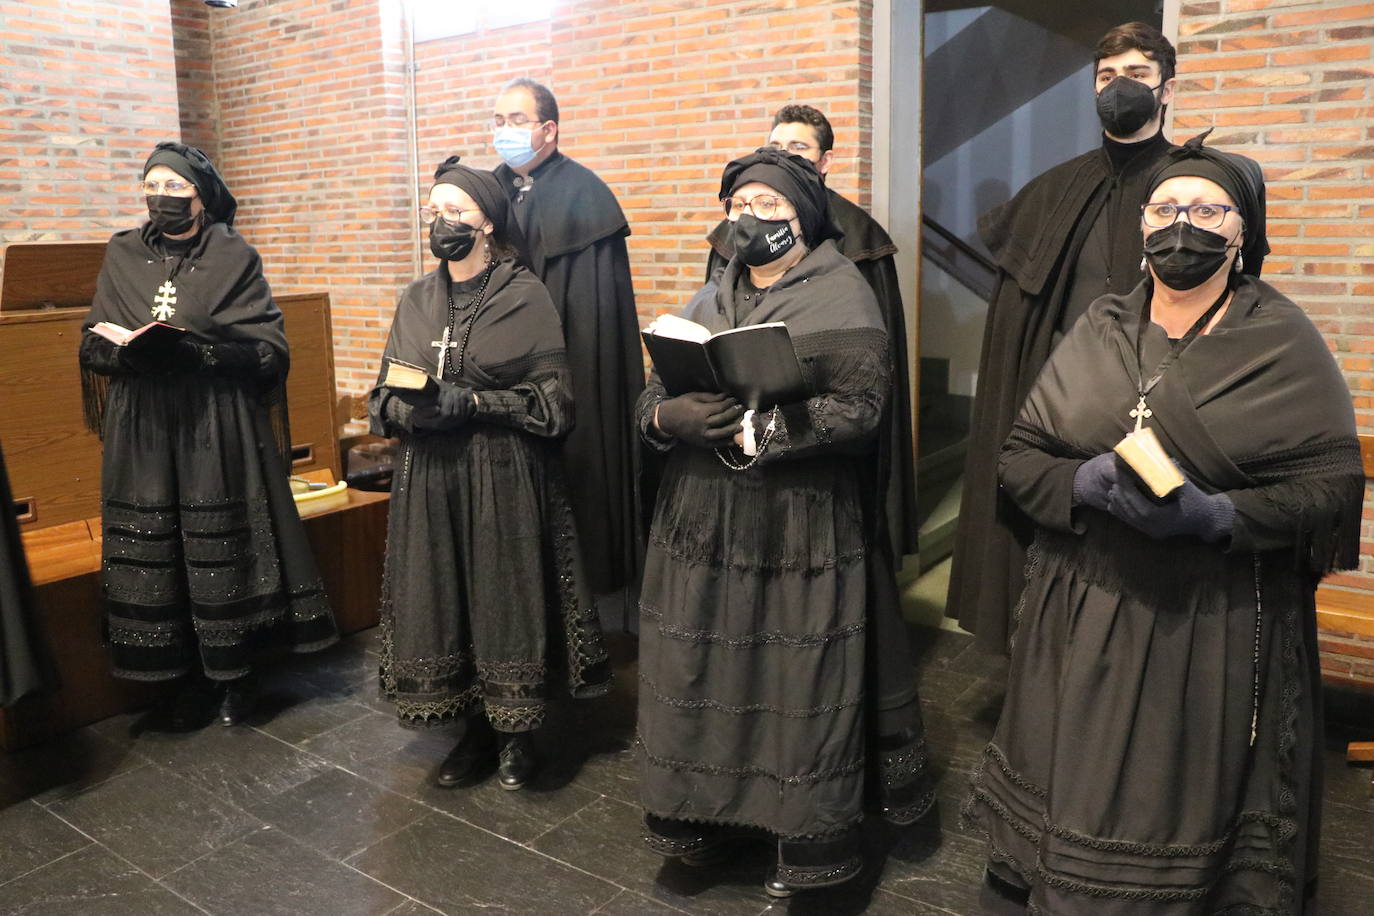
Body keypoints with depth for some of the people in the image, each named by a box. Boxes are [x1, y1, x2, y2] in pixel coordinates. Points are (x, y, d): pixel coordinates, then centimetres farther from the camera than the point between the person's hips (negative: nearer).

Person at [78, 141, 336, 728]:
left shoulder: (234, 257, 0)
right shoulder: (123, 255, 10)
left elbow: (270, 349, -6)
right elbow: (92, 343, 11)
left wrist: (198, 351, -21)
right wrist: (129, 350, -12)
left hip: (219, 431, -3)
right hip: (143, 432, 3)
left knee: (224, 548, 0)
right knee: (154, 552, 3)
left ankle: (236, 674, 18)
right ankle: (187, 678, 19)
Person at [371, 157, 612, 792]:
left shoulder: (526, 296, -5)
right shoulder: (416, 301, 10)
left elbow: (552, 398, -8)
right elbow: (386, 396, 12)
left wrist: (473, 402, -18)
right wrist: (413, 411, -10)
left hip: (506, 478, -4)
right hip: (430, 480, 5)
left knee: (506, 599, 2)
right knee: (443, 599, 7)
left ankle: (516, 734, 20)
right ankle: (474, 730, 24)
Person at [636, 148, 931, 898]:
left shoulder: (843, 297, -2)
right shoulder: (705, 302, 15)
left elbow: (859, 410, -14)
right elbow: (648, 397, 10)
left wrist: (754, 428, -21)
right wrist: (669, 418, -13)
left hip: (800, 532, -4)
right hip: (701, 524, 5)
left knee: (796, 685, 3)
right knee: (697, 674, 9)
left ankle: (808, 842, 21)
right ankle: (695, 815, 29)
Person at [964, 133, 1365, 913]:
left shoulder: (1285, 343, -2)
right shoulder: (1098, 332, 7)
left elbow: (1334, 483, -7)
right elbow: (1021, 455, 4)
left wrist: (1217, 514, -23)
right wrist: (1085, 482, -16)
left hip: (1218, 629, -2)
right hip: (1085, 615, 3)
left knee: (1189, 815, 6)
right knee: (1080, 803, 11)